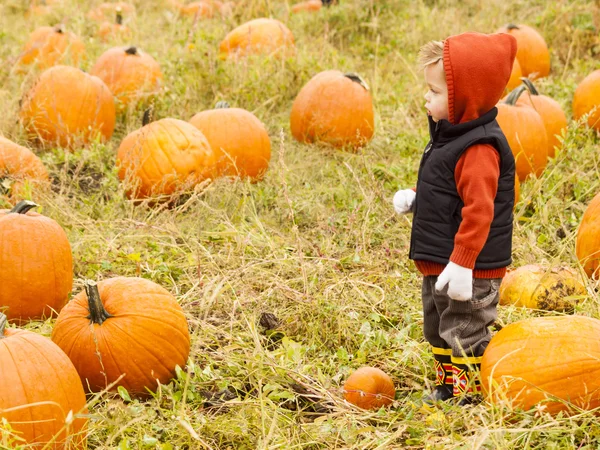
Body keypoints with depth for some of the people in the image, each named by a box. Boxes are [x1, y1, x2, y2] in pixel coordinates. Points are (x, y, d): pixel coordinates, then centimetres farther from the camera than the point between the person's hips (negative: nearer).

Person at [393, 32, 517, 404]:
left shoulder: (478, 149, -25)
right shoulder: (450, 135, 8)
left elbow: (479, 210, -29)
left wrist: (462, 264, -30)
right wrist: (415, 199, 4)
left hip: (468, 272, -11)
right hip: (439, 265, 11)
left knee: (465, 335, 0)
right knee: (439, 330, 23)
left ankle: (468, 398, 10)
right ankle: (446, 388, 37)